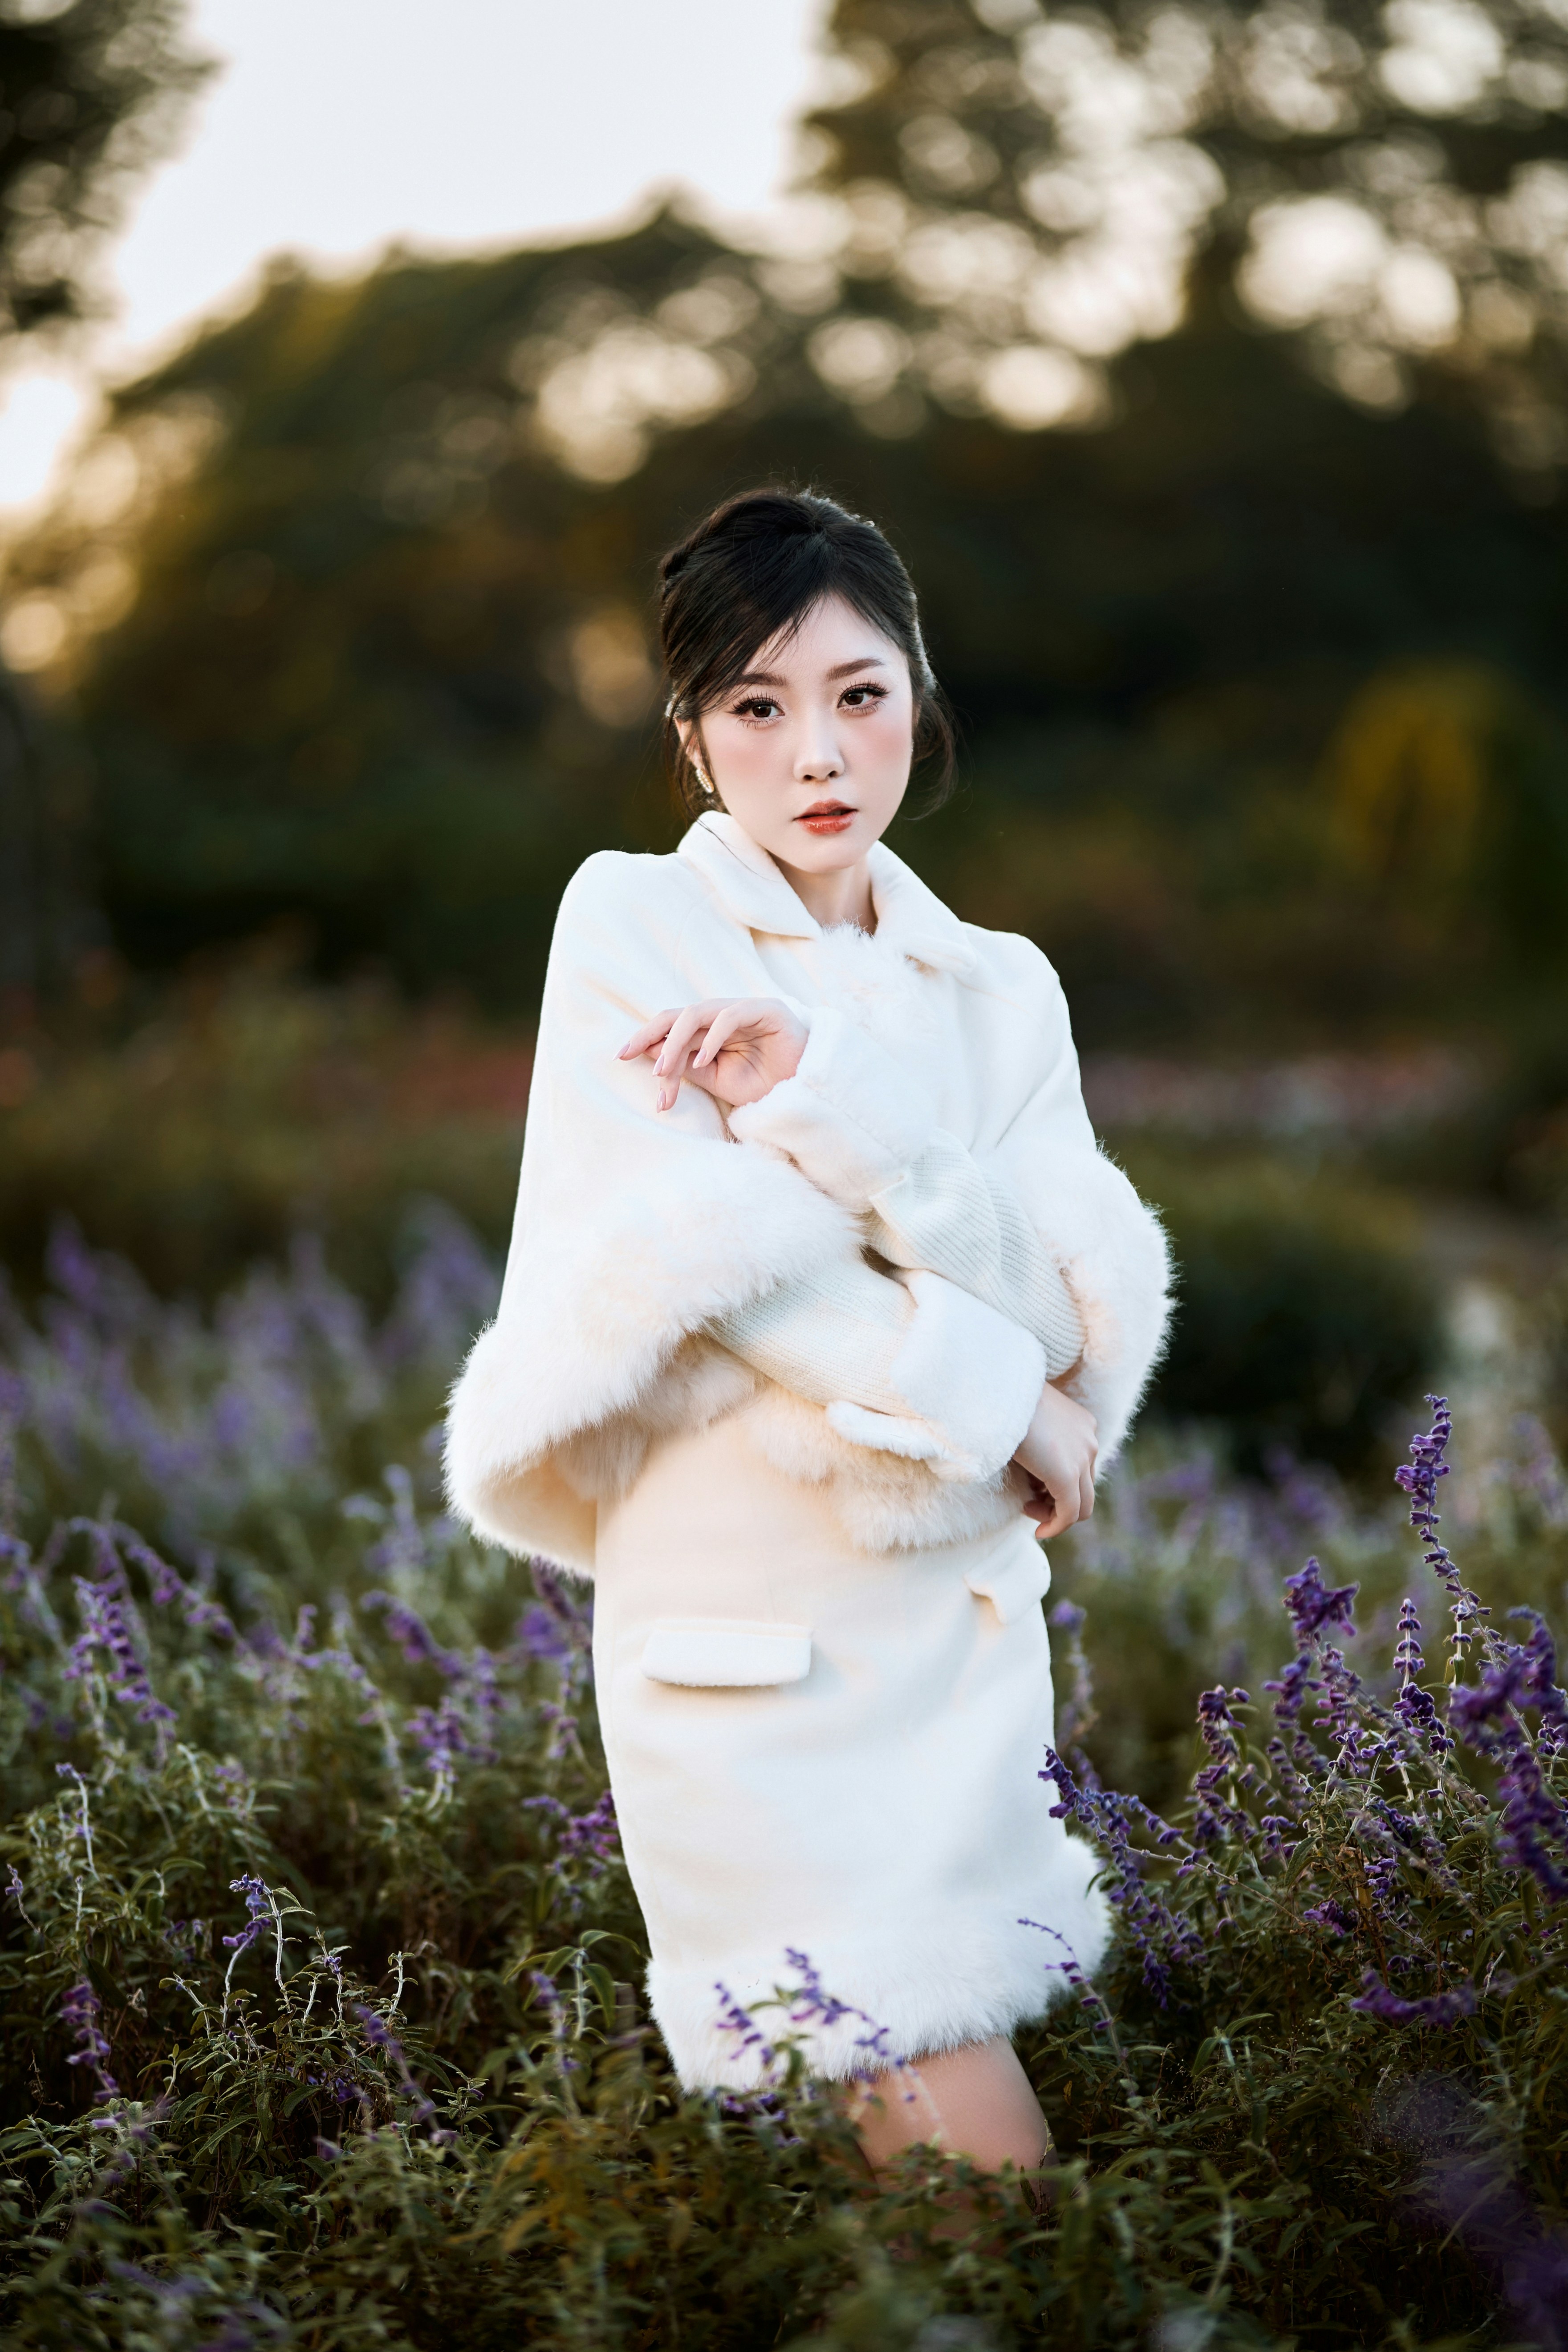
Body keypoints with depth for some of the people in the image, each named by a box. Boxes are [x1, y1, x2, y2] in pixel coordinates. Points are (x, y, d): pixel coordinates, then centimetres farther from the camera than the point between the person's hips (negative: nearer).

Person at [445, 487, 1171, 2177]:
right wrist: (989, 1395, -6)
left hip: (964, 1621, 5)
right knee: (983, 2177, -10)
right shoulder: (636, 927, -2)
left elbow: (1066, 1308, -5)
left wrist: (821, 1087, -16)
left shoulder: (999, 990, 12)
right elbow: (719, 1262, -13)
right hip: (754, 1639, -5)